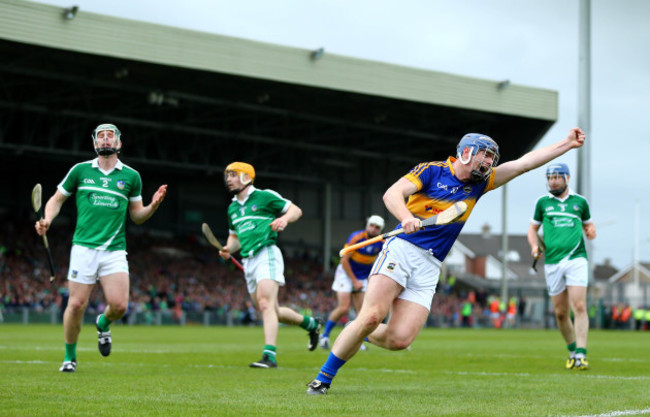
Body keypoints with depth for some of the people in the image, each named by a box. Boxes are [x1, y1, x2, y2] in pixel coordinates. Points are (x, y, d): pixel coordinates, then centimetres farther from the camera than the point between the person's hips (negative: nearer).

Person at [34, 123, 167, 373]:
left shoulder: (131, 176, 9)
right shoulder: (80, 171, 7)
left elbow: (137, 216, 15)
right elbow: (57, 199, 16)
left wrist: (153, 205, -4)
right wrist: (47, 220, -2)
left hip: (115, 250, 1)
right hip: (84, 247, -1)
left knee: (119, 305, -14)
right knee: (76, 305, -6)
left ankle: (103, 324, 22)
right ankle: (69, 357, 16)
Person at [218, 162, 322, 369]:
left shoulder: (265, 196, 0)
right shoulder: (232, 208, 20)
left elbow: (296, 210, 4)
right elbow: (234, 236, 29)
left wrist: (284, 219, -17)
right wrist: (228, 249, 7)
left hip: (266, 254, -8)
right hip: (248, 261, 8)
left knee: (265, 304, -22)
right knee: (273, 312, 11)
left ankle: (269, 355, -28)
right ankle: (311, 323, 34)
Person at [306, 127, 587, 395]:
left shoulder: (479, 183, 18)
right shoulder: (432, 171, 3)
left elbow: (524, 163, 17)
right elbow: (392, 193, -8)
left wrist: (567, 144, 14)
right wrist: (407, 217, -28)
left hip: (429, 268, 5)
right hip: (401, 250, -5)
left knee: (400, 339, -13)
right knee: (371, 317, -21)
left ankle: (366, 336, 19)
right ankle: (323, 379, -9)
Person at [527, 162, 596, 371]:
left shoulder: (579, 201, 10)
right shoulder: (543, 202, 11)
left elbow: (588, 224, 23)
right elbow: (533, 228, 18)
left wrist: (591, 232, 0)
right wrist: (534, 246, -1)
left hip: (576, 258, -2)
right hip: (552, 262, 2)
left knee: (579, 307, -14)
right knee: (560, 312, 5)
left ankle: (581, 355, -15)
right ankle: (572, 350, 24)